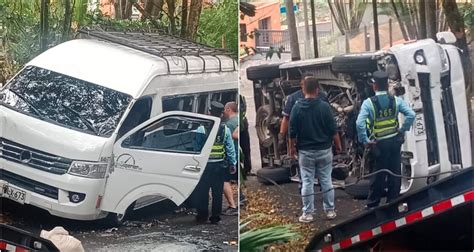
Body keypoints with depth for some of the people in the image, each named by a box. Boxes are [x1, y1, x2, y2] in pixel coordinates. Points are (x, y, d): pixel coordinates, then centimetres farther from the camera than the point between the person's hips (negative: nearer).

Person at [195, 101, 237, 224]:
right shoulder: (225, 130, -4)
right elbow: (230, 148, 1)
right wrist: (233, 163, 11)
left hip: (204, 165, -2)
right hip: (219, 166, 2)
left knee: (202, 191, 10)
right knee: (217, 193, 10)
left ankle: (202, 215, 16)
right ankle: (215, 217, 15)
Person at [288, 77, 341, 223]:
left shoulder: (297, 107, -8)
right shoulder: (324, 106, -8)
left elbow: (292, 132, -4)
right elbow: (332, 129, -4)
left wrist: (292, 147, 9)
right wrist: (338, 144, 10)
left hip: (305, 151, 0)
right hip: (324, 150, 1)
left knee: (307, 182, 4)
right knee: (326, 180, 10)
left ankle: (307, 214, 8)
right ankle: (330, 211, 17)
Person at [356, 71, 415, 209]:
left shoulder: (368, 102, -12)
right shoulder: (396, 100, -3)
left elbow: (360, 123, -22)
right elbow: (411, 114, -10)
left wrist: (365, 141, -12)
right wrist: (403, 130, 1)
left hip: (379, 143, -2)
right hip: (395, 140, 2)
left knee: (377, 176, 8)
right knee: (395, 173, 13)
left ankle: (372, 204, 16)